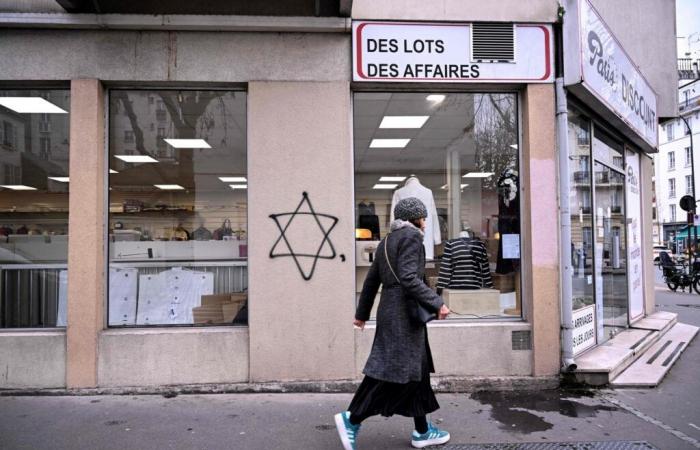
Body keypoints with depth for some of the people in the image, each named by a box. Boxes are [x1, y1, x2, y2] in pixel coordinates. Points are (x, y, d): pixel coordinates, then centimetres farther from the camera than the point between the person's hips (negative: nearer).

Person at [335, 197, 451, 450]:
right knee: (392, 371, -5)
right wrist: (436, 303, -19)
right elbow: (408, 277, -20)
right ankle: (352, 418, 0)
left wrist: (362, 313, 26)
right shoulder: (411, 236, -9)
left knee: (417, 371, 13)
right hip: (404, 314, -10)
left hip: (389, 310, 10)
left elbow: (371, 280, 20)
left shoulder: (386, 241, 18)